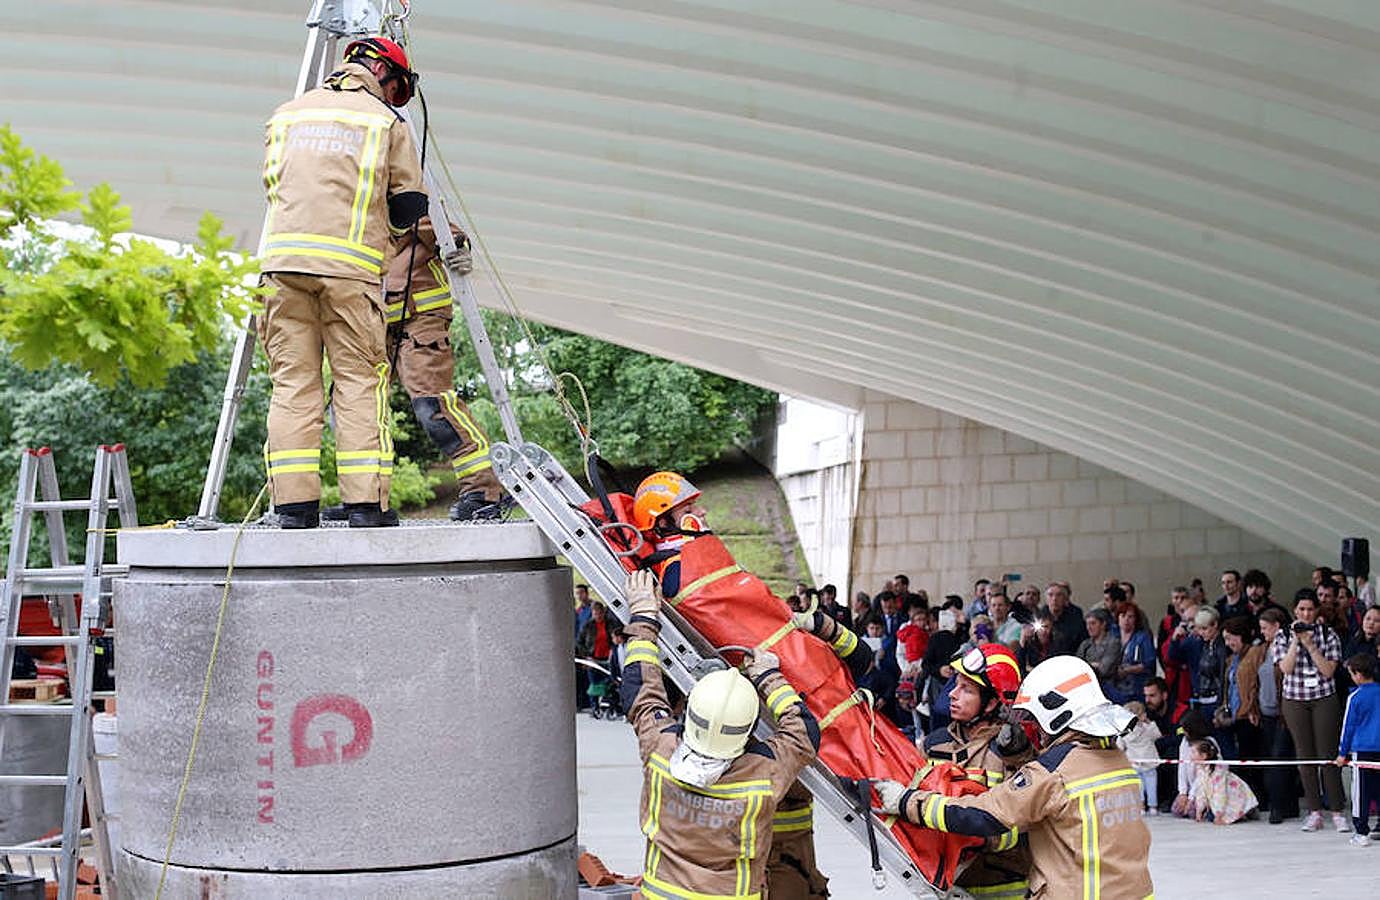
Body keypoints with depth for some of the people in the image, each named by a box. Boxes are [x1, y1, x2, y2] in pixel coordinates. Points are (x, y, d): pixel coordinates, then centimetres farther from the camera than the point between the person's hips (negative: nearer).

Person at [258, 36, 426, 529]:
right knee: (359, 382, -1)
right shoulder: (386, 121, 8)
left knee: (292, 382, 3)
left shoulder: (287, 113, 20)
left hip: (284, 257, 3)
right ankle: (365, 502, -6)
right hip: (351, 265, -3)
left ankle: (294, 504, 0)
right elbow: (408, 207, 9)